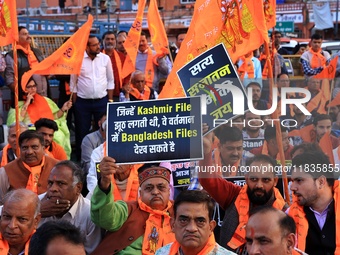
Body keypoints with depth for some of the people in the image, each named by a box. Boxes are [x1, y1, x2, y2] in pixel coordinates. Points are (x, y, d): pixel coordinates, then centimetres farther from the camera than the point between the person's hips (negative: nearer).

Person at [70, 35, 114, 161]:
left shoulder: (105, 58, -1)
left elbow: (110, 80, 7)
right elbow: (73, 83, 1)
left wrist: (110, 100, 4)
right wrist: (75, 103, 0)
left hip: (102, 101, 1)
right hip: (83, 102, -1)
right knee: (81, 132, 7)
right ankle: (81, 160, 18)